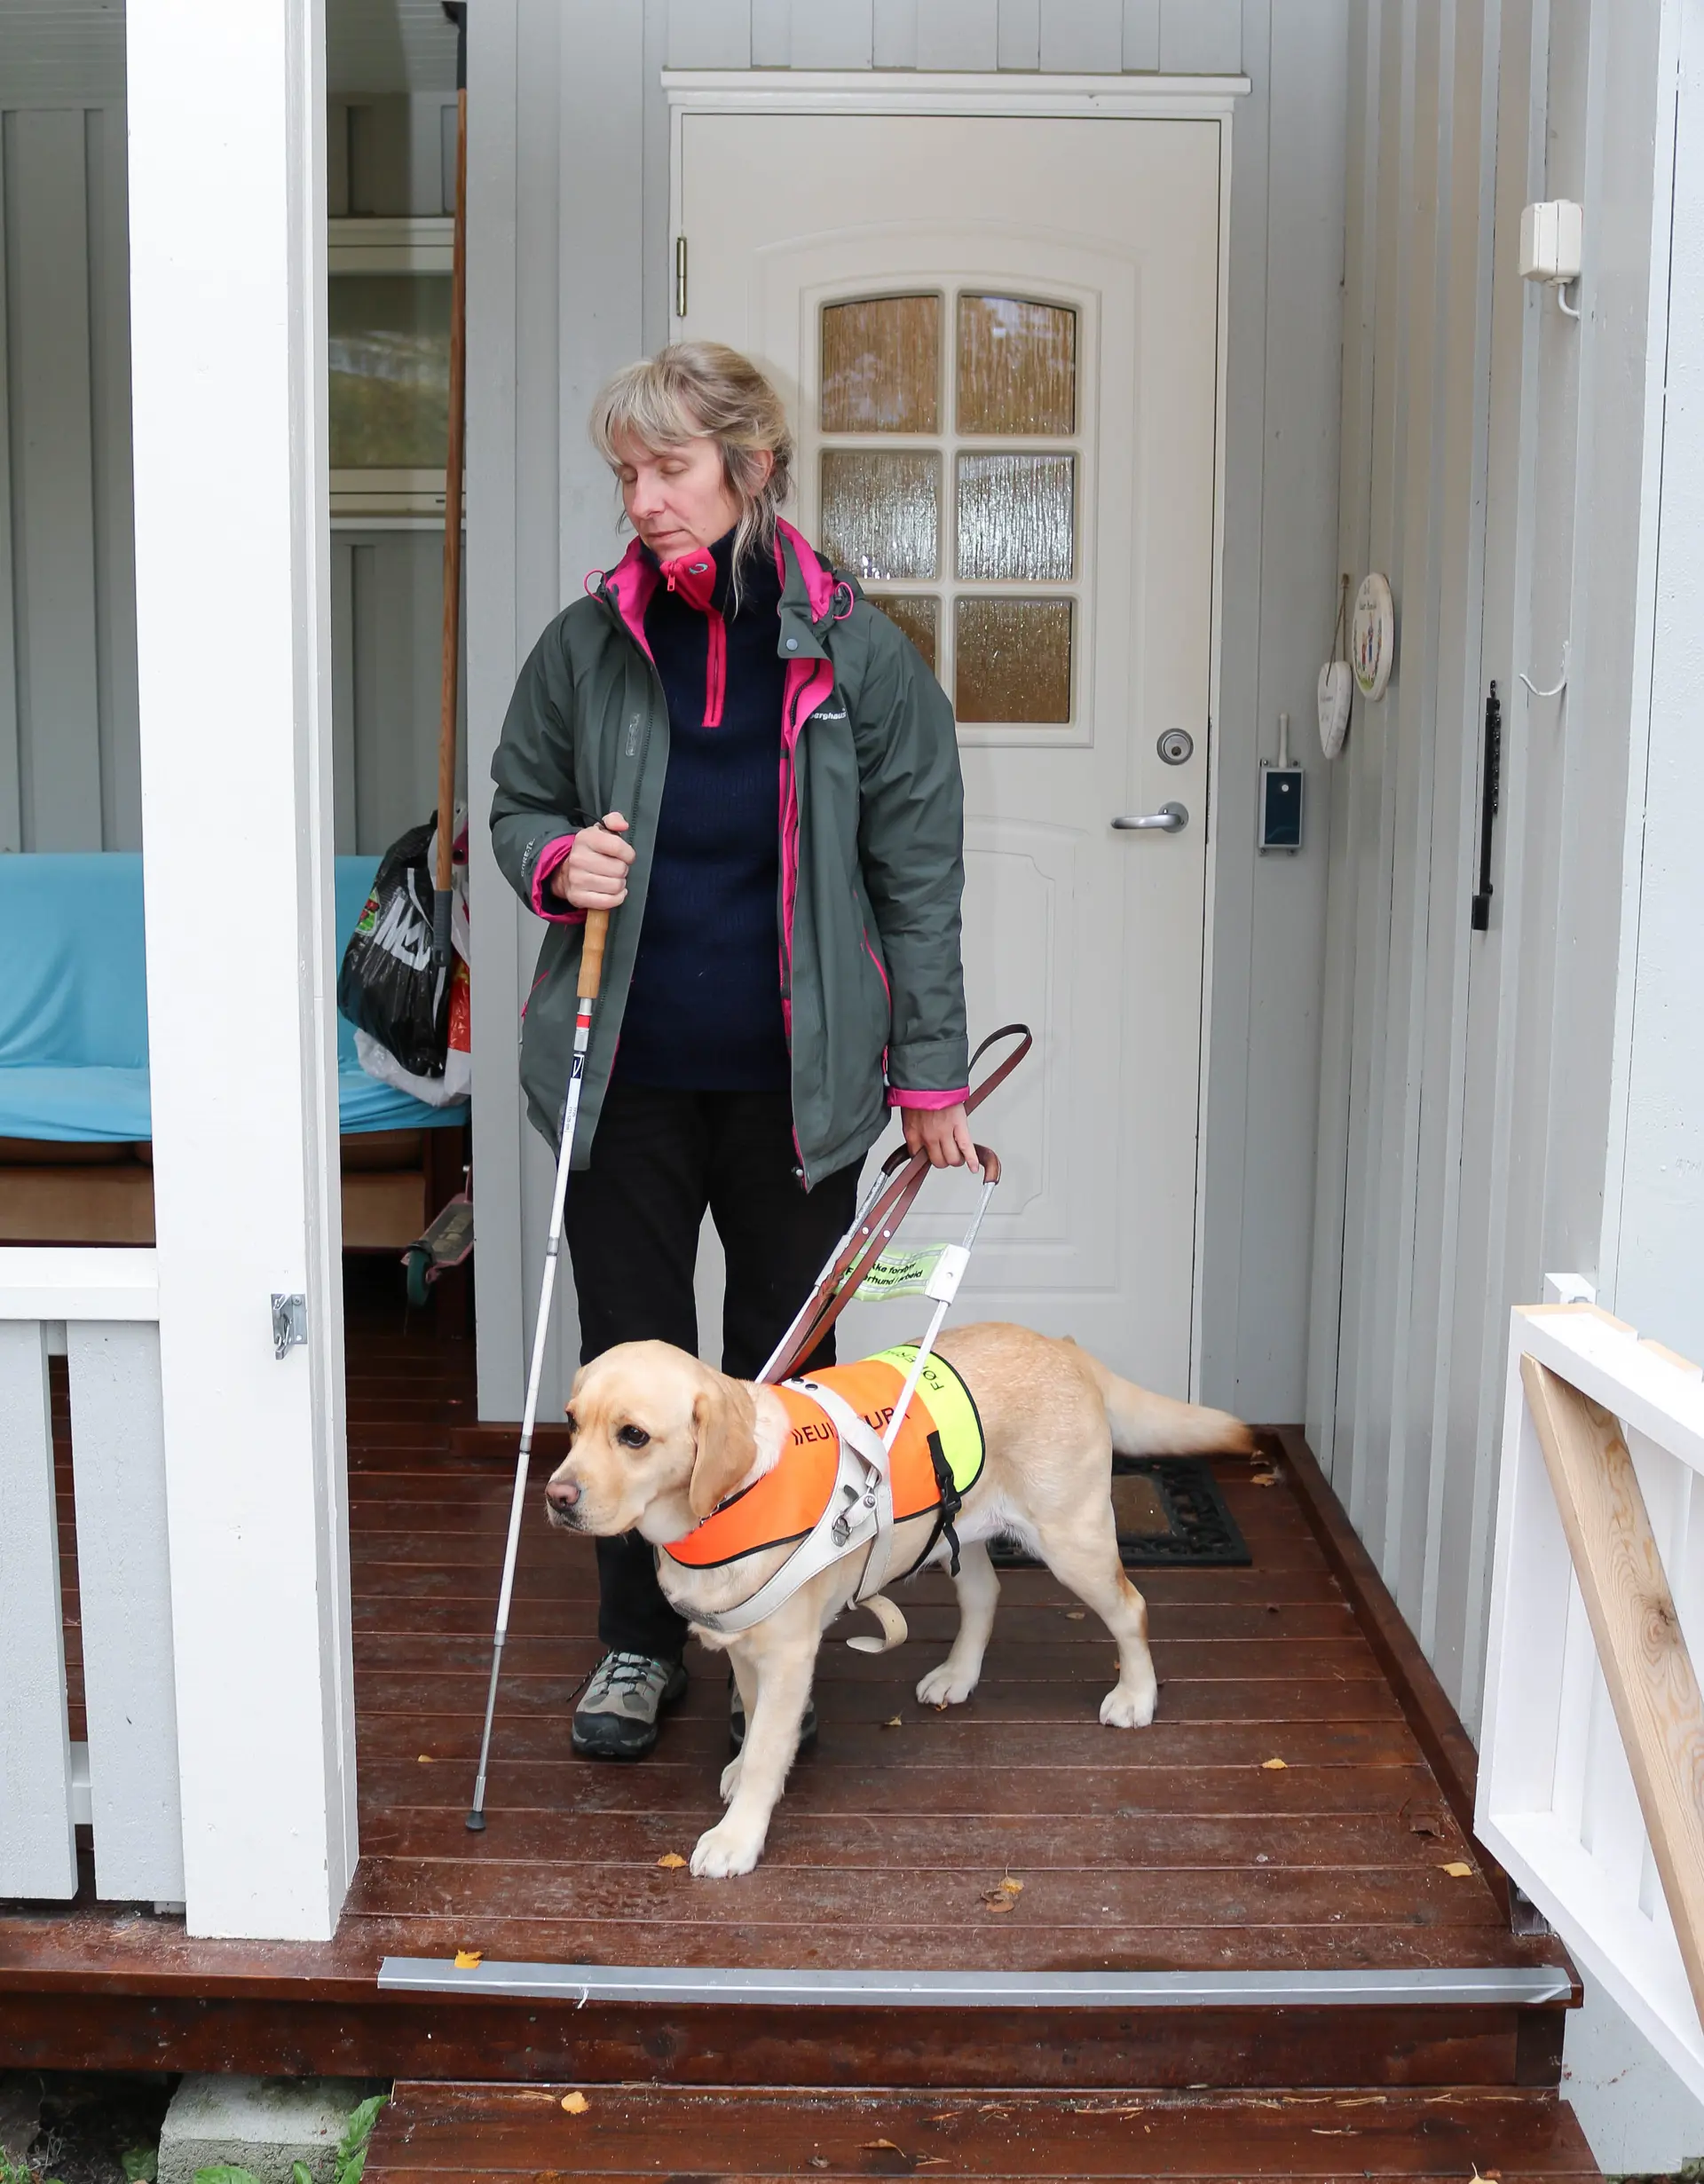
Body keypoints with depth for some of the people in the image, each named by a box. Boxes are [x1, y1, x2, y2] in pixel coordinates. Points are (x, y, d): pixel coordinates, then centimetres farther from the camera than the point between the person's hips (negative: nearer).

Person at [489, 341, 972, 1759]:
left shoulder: (854, 653, -3)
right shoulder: (589, 644, 1)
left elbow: (917, 875, -1)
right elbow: (517, 801, 15)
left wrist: (930, 1072, -2)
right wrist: (554, 860, -10)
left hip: (793, 1081, -1)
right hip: (626, 1074, 2)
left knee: (785, 1363, 10)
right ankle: (640, 1640, 28)